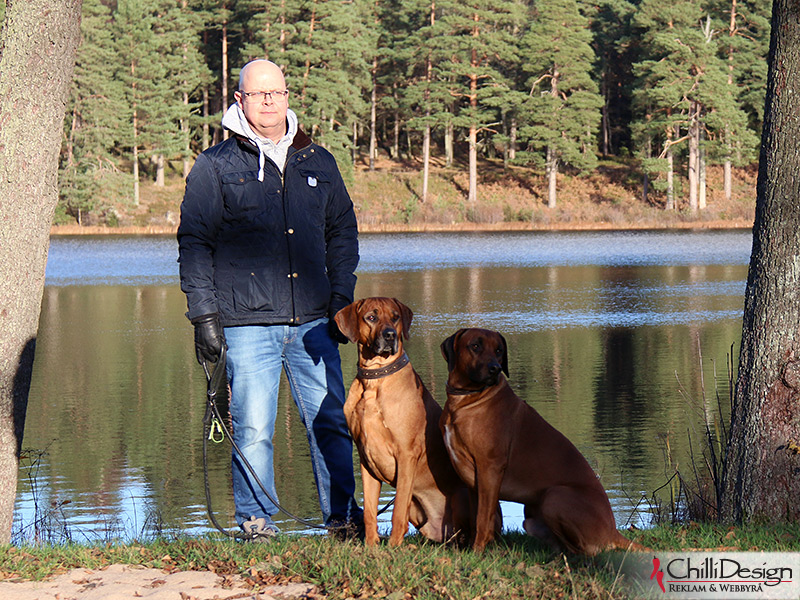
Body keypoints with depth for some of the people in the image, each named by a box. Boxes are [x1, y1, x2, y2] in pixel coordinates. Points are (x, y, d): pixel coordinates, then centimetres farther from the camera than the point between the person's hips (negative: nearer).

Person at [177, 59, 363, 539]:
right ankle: (256, 517, 10)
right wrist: (204, 314, -4)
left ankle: (342, 512, 14)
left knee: (332, 420, 3)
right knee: (254, 428, -3)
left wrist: (341, 297, 10)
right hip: (247, 322, -3)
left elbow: (343, 232, 20)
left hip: (313, 320, 3)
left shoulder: (318, 162, 14)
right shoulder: (215, 167, 4)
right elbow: (194, 244, 3)